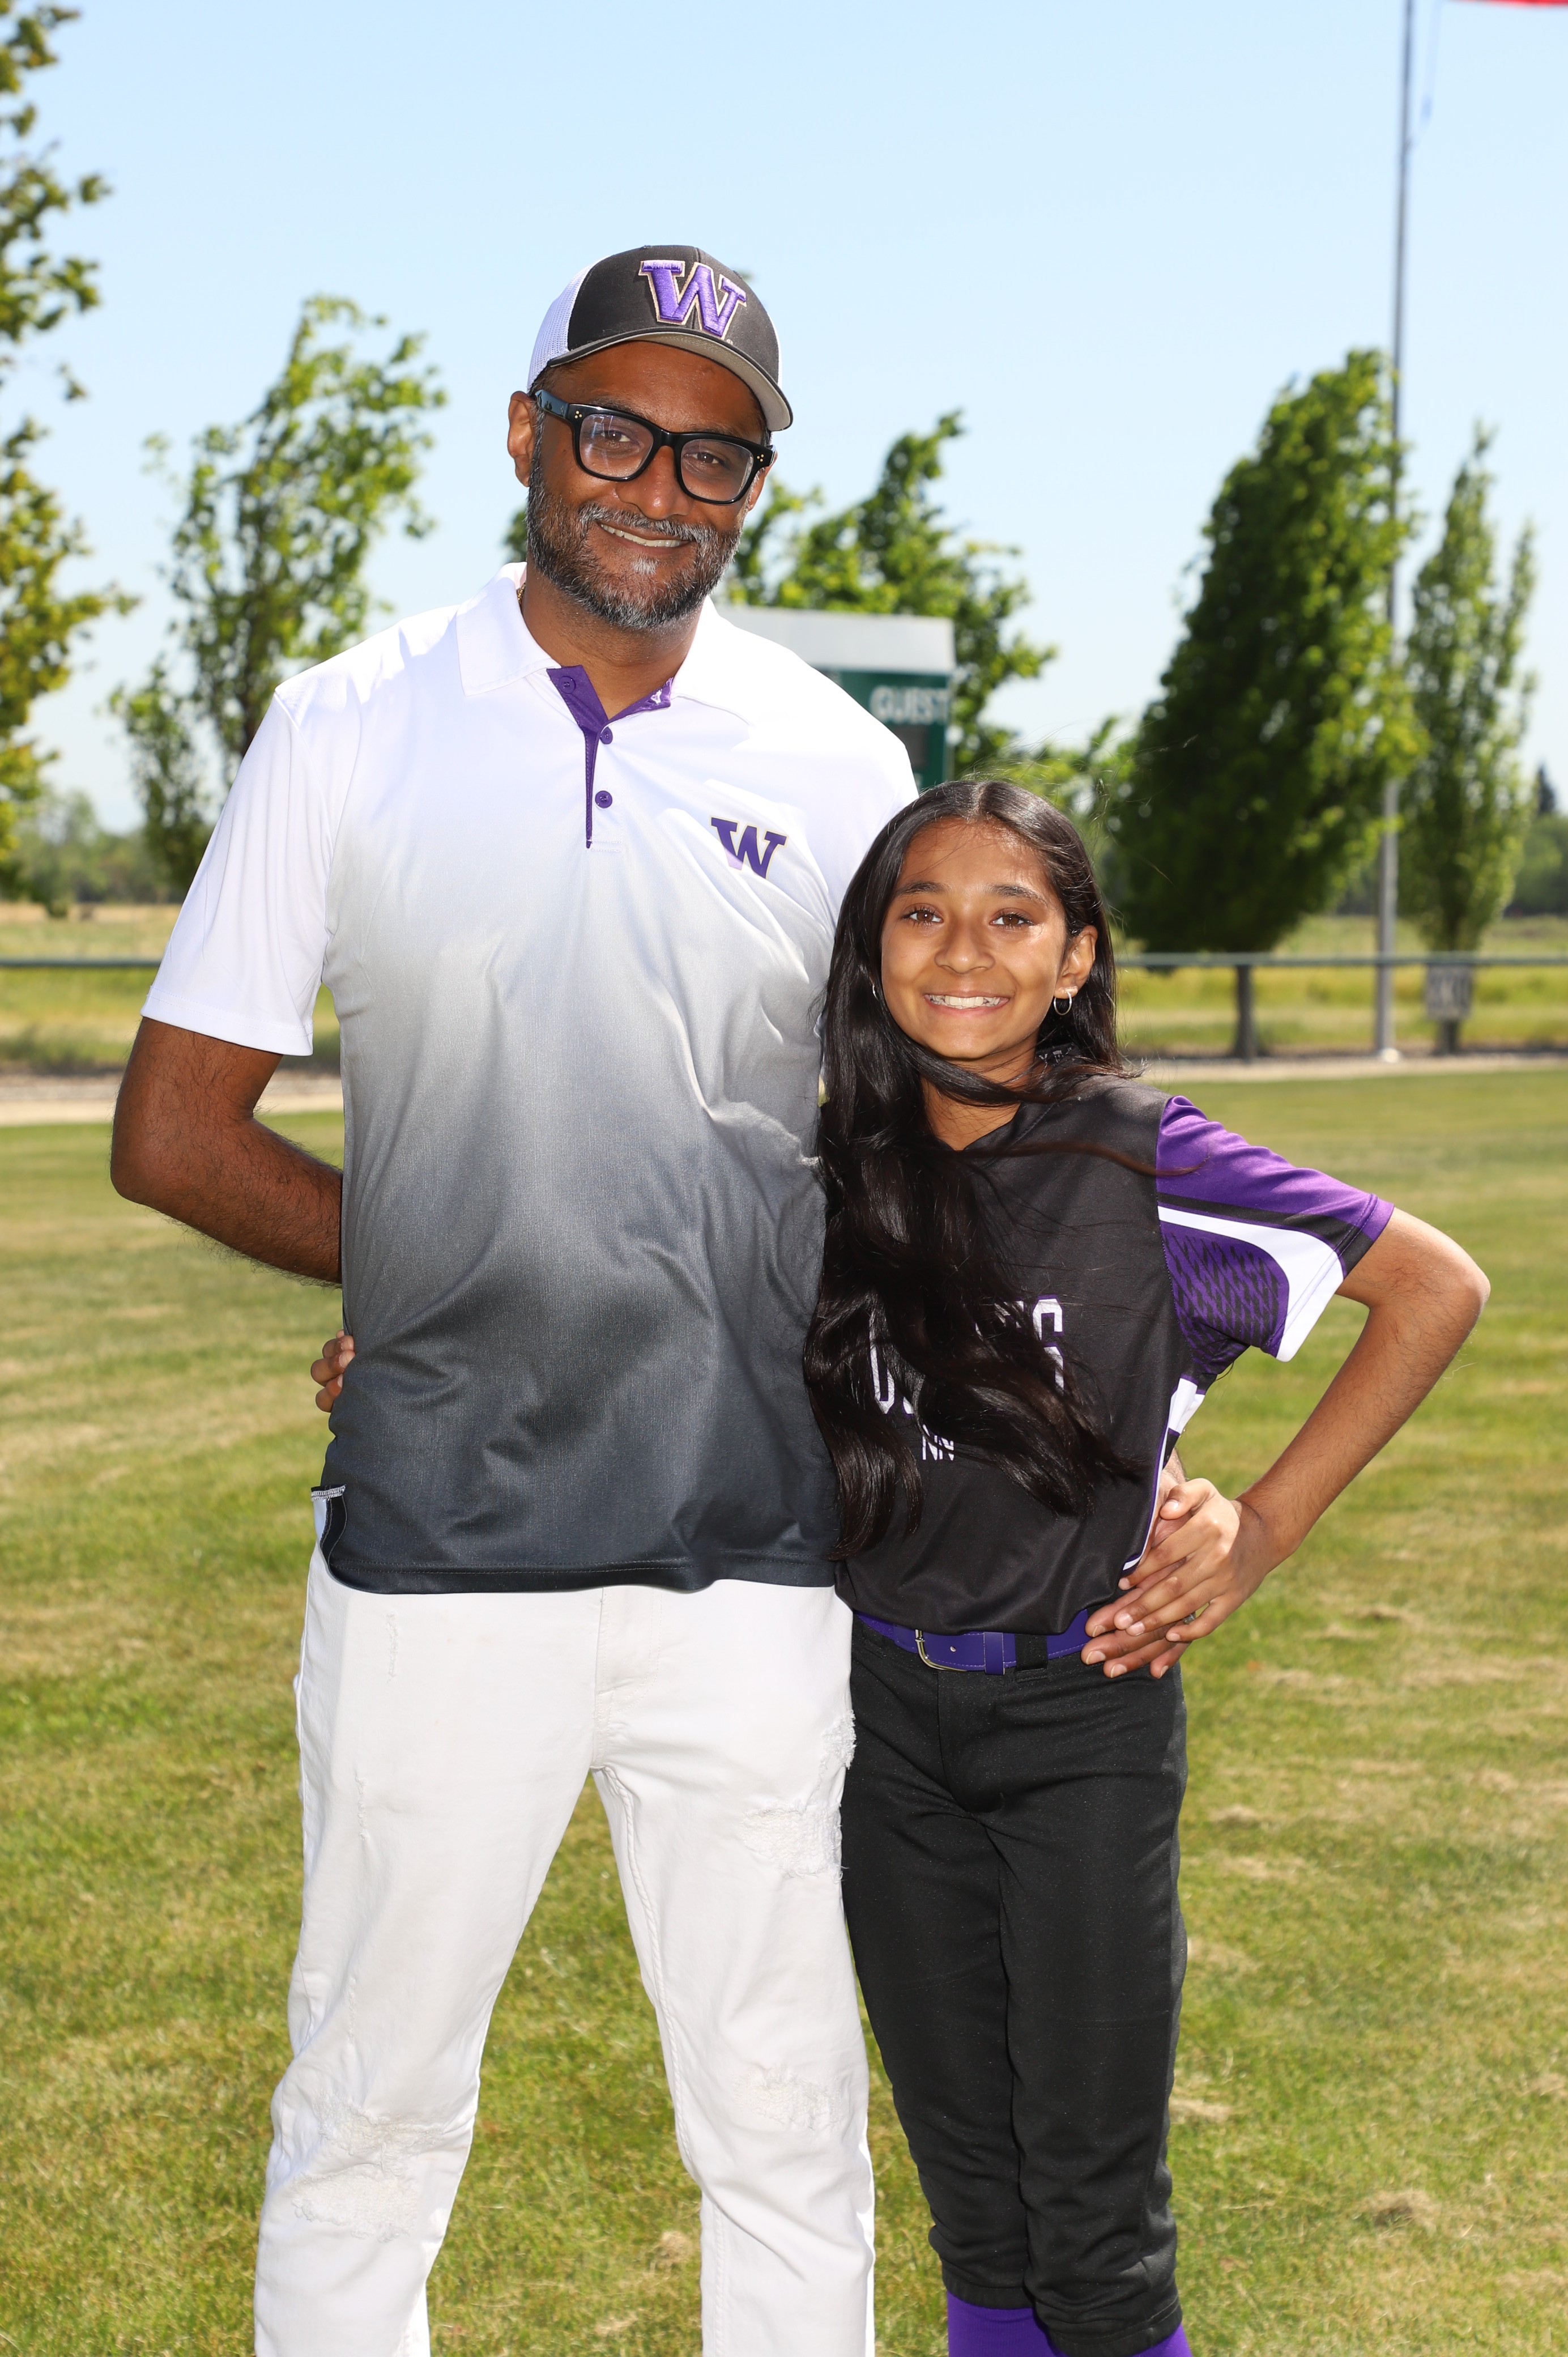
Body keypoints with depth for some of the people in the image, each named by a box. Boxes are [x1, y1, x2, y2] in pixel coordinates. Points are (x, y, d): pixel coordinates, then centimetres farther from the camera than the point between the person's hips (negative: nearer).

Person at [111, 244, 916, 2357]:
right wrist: (445, 1286, 2)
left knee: (792, 2123, 10)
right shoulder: (352, 732, 2)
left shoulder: (840, 772, 6)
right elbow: (173, 1134, 3)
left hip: (757, 1561, 2)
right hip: (438, 1552, -1)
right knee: (367, 2121, 8)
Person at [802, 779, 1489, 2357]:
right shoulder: (839, 1175, 0)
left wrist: (1264, 1529, -10)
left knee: (1091, 2200, 0)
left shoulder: (1142, 1164, -12)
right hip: (887, 1710, 4)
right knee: (965, 2190, 13)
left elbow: (1437, 1287, -8)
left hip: (1085, 1712, -4)